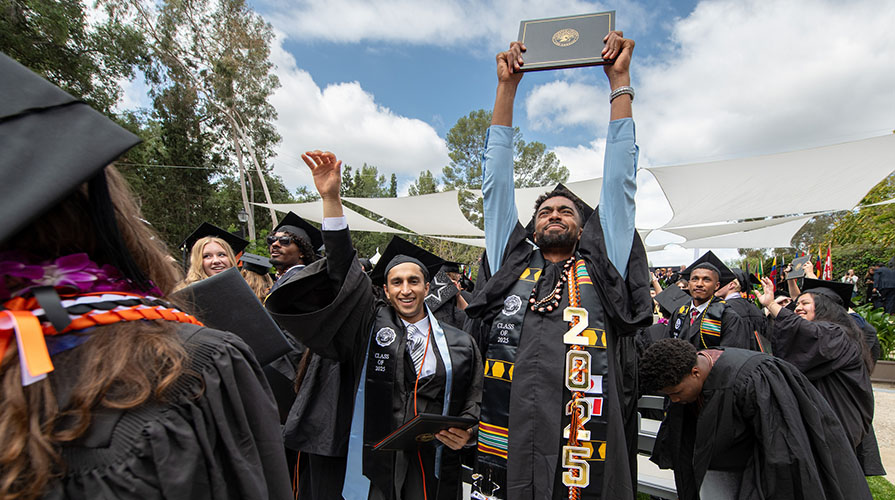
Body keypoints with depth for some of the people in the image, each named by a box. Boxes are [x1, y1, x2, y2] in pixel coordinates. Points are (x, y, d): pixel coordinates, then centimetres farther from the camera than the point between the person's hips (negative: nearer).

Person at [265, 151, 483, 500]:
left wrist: (464, 433, -10)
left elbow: (473, 400, 11)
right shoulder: (368, 325, -1)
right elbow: (341, 272, -10)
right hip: (367, 469, -1)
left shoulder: (459, 344, 4)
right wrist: (331, 199, -18)